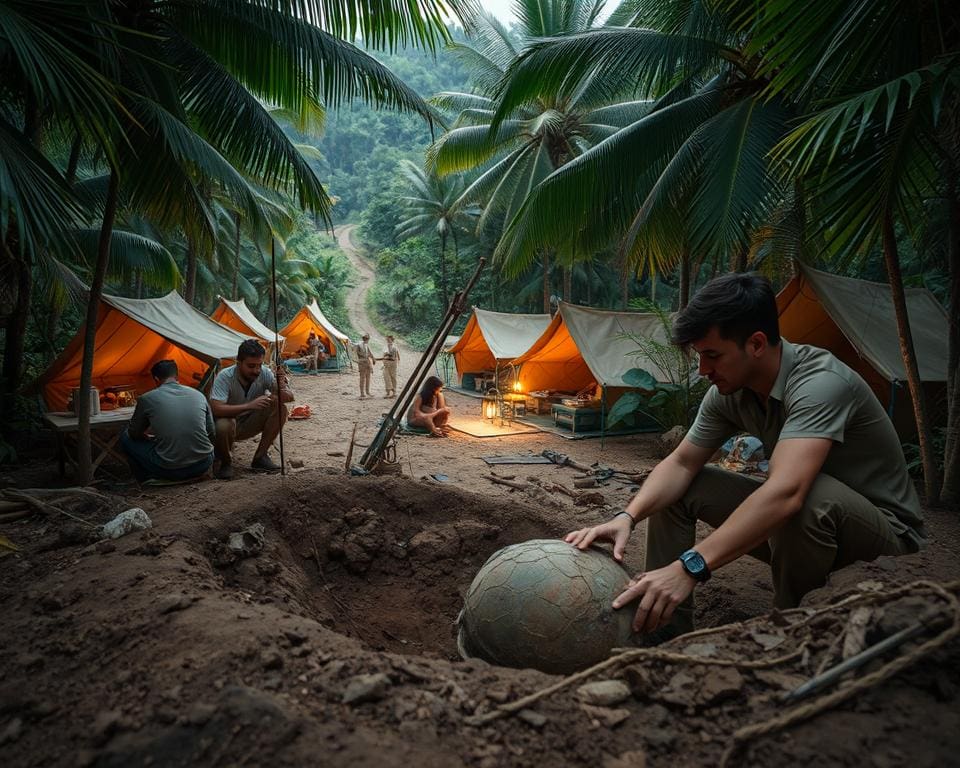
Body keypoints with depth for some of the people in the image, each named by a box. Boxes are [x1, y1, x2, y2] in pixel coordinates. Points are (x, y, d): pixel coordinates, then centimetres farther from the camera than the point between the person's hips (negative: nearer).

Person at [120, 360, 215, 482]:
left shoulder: (147, 399, -2)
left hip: (169, 470, -3)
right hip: (203, 466, 3)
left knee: (126, 437, 20)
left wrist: (147, 436, 35)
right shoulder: (199, 395, 6)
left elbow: (134, 434, 14)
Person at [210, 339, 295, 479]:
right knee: (224, 425, -39)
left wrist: (281, 390, -41)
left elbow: (290, 396, -17)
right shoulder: (225, 377, -26)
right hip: (229, 423, -4)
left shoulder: (264, 373, -16)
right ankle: (226, 462, -6)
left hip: (249, 425, 4)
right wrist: (249, 406, -47)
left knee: (280, 409, -21)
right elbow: (216, 409, -37)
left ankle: (260, 457, -7)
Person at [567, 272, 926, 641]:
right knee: (673, 490, -6)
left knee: (811, 499, -40)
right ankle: (668, 629, 1)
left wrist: (690, 567, -52)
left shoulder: (820, 382, -32)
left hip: (886, 529, -6)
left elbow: (786, 493, -45)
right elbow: (681, 464, -7)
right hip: (793, 519, 7)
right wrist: (627, 517, -26)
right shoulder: (729, 391, -9)